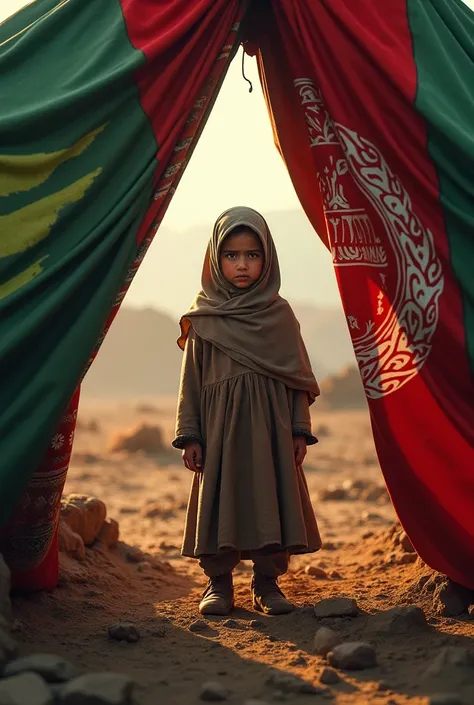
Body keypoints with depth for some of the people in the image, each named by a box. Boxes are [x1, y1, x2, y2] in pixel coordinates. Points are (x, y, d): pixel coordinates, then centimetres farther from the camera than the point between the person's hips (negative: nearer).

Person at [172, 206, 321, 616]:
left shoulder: (279, 314, 5)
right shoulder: (204, 319, 3)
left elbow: (298, 376, 7)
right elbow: (191, 379, 5)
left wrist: (299, 430, 2)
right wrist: (189, 434, 0)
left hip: (270, 428, 1)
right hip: (220, 426, -1)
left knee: (271, 499, 1)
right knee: (221, 500, 1)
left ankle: (267, 582, 14)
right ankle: (219, 583, 13)